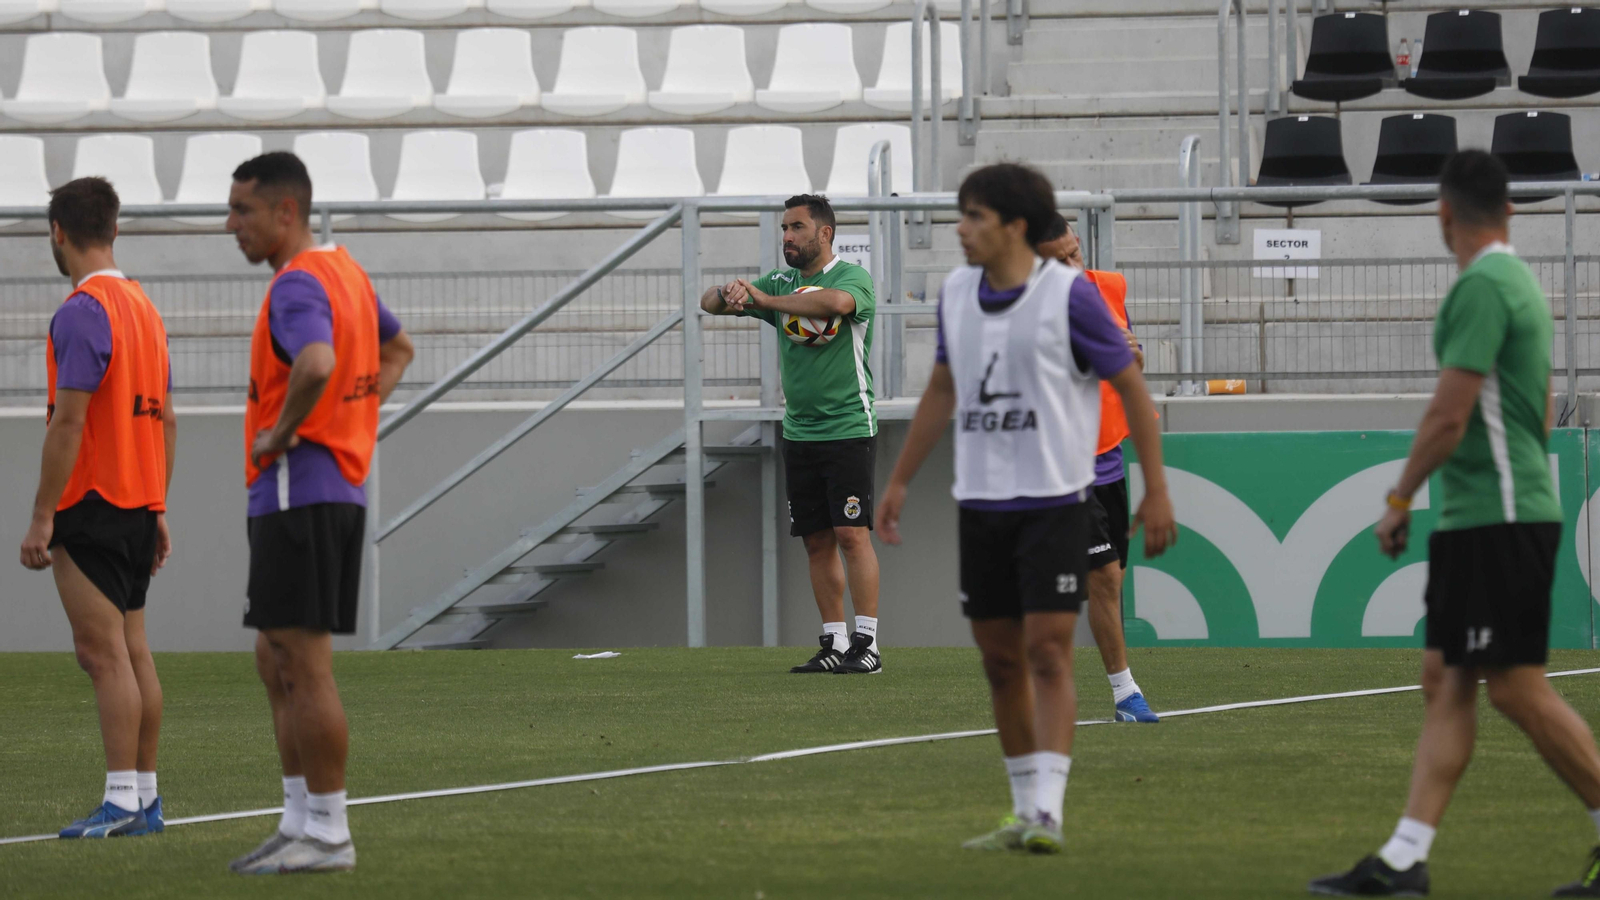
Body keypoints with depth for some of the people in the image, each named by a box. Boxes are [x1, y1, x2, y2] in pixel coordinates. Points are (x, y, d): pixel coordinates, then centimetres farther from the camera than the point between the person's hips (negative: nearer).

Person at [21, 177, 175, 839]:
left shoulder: (82, 312, -14)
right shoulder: (143, 307, 13)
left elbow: (69, 421, -20)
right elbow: (166, 419, 17)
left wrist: (42, 517, -18)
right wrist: (158, 511, 21)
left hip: (90, 508, -9)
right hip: (138, 507, 9)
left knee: (103, 653, -9)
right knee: (132, 653, 10)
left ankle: (122, 802, -13)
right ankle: (144, 797, 11)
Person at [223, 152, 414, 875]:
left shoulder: (298, 286, -16)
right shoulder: (347, 273, 15)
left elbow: (316, 364, -37)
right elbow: (397, 349, 33)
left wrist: (280, 433, -21)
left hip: (297, 491, -10)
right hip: (338, 485, 10)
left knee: (305, 667, -6)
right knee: (277, 666, 15)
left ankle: (328, 834, -4)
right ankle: (300, 823, 18)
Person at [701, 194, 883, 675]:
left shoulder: (853, 277, -6)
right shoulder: (781, 282, 12)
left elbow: (837, 301, -31)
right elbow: (709, 303, 9)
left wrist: (766, 300, -21)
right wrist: (730, 290, -16)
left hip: (848, 430, -6)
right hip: (799, 432, 6)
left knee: (852, 535, -11)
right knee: (817, 541, 6)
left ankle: (867, 644, -11)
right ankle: (834, 644, 10)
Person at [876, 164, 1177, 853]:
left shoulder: (1068, 294, -10)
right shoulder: (956, 293, 7)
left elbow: (1131, 388, -4)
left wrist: (1156, 492, -6)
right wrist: (899, 482, 21)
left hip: (1054, 502, -6)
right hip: (980, 503, 6)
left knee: (1047, 651, -12)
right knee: (1000, 659, 8)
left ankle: (1048, 813, -15)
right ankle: (1025, 813, 17)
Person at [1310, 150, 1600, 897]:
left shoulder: (1482, 288, -15)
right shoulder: (1519, 281, 16)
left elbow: (1449, 416, -18)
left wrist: (1400, 500, -7)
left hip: (1499, 520, -10)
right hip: (1475, 519, 10)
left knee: (1517, 689, -8)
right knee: (1445, 683, 5)